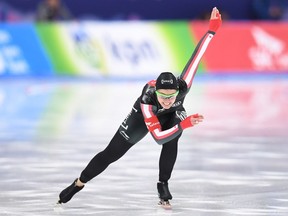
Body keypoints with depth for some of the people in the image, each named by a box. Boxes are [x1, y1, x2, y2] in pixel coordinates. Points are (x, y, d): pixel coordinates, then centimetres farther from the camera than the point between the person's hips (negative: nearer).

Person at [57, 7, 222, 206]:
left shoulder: (183, 87, -42)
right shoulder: (147, 99, -46)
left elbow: (196, 55, -38)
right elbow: (158, 136, -49)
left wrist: (212, 29, -40)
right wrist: (183, 125, -60)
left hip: (172, 115, 2)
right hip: (144, 115, -2)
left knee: (172, 141, -34)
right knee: (111, 154, 0)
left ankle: (163, 186, -16)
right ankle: (78, 184, 20)